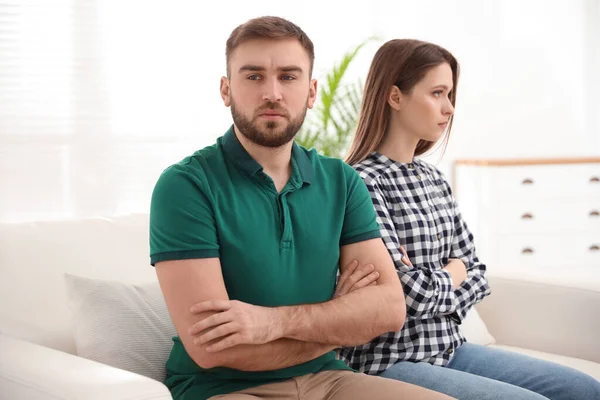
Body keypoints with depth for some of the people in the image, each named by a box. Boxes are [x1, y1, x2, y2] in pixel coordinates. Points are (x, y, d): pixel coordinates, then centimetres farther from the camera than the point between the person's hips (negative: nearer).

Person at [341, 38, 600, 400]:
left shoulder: (433, 178, 11)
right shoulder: (361, 183, -15)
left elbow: (476, 275, 11)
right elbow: (408, 295, -22)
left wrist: (433, 286, -10)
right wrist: (452, 271, -2)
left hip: (449, 348, 8)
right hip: (389, 364, -8)